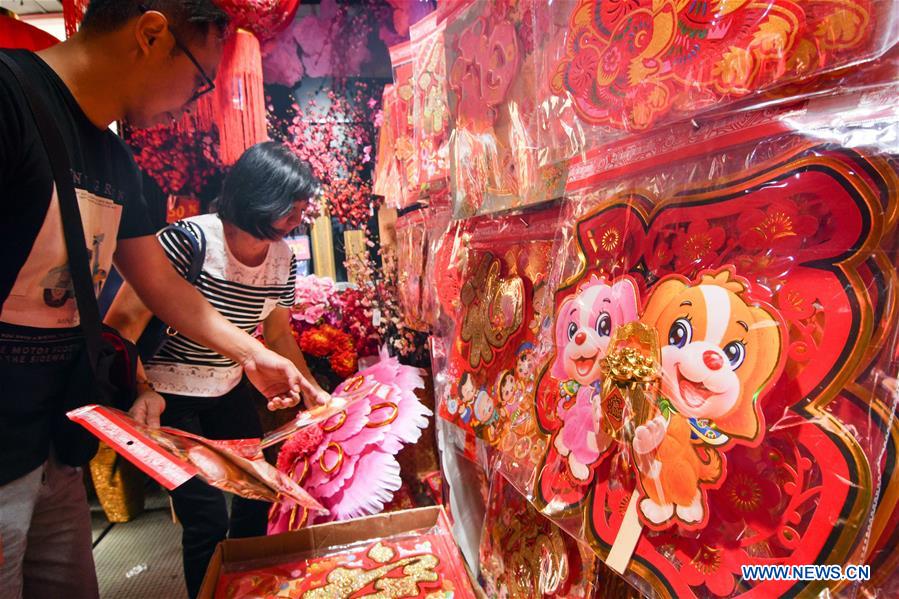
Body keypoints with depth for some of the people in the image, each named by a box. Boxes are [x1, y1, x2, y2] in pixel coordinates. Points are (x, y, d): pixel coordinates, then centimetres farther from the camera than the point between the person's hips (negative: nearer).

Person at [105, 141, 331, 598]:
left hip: (229, 394, 6)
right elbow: (123, 322, -21)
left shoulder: (282, 257, -5)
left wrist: (310, 389, 6)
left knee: (258, 499, 14)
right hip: (169, 401, -6)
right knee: (207, 521, -2)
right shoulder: (191, 240, -24)